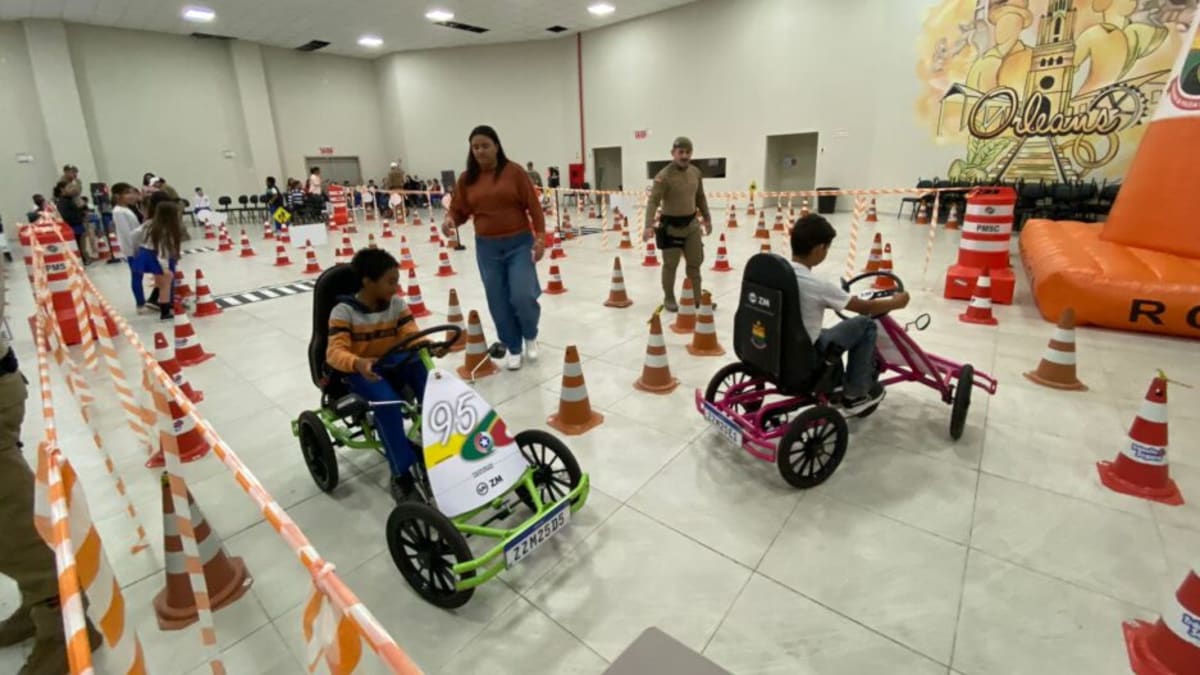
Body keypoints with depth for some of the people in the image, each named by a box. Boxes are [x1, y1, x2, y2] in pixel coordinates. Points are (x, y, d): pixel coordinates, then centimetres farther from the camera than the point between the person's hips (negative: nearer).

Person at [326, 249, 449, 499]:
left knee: (428, 380, -29)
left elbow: (412, 335, -6)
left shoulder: (397, 304, 0)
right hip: (361, 371, -4)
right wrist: (357, 363, -46)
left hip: (394, 363, 4)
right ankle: (401, 472, -22)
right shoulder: (344, 311, -13)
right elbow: (335, 351, -22)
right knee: (387, 400, -34)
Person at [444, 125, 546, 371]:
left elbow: (533, 206, -4)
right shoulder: (466, 178, 5)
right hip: (487, 247, 3)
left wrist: (540, 236, -11)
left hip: (519, 243, -3)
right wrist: (450, 219, -15)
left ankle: (531, 335, 20)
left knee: (522, 296, -12)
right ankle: (514, 348, 24)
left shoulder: (514, 171, -4)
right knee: (498, 303, 5)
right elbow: (459, 210, 7)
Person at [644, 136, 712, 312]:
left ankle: (697, 298, 25)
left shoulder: (695, 172, 3)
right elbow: (653, 201, -23)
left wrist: (707, 218, 19)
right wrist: (649, 225, -35)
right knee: (670, 264, 5)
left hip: (692, 223, 6)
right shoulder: (664, 176, -17)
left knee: (695, 263, 12)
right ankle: (669, 298, 22)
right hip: (671, 226, -6)